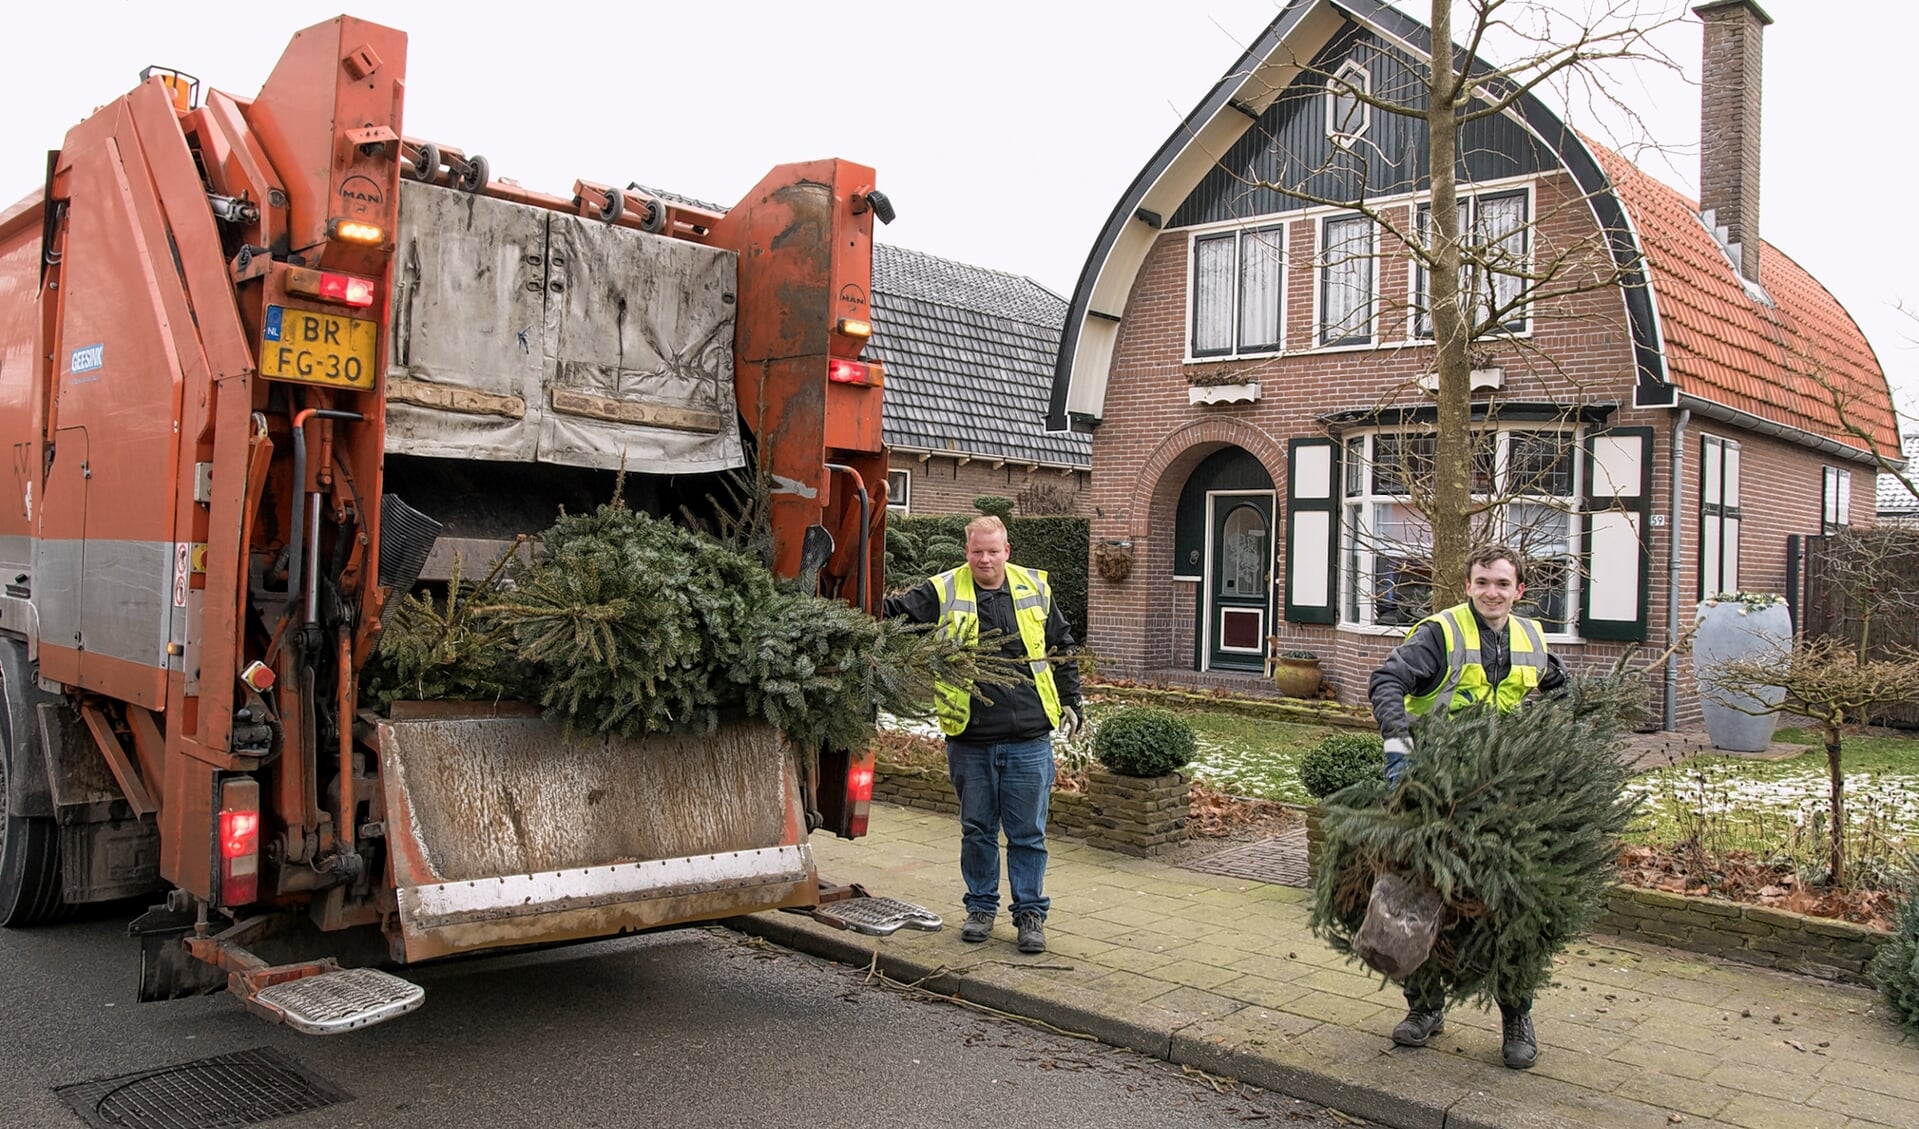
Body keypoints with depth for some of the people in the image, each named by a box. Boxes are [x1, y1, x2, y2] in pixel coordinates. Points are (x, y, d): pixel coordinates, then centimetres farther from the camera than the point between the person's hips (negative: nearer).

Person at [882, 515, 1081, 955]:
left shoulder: (1035, 589, 6)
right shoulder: (943, 592, -1)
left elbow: (1061, 648, 15)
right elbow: (894, 611, -8)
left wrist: (1069, 702, 14)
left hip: (1028, 740, 0)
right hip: (970, 741, 0)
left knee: (1028, 833, 7)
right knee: (977, 829, 12)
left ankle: (1030, 913, 19)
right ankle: (981, 907, 28)